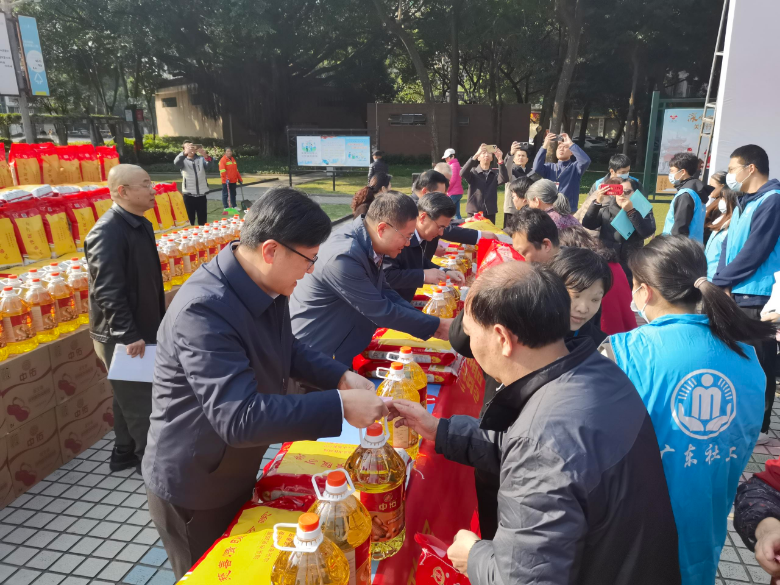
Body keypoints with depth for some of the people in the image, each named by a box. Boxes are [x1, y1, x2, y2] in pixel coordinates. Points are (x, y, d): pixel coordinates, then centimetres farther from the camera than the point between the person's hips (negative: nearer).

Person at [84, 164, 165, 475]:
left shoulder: (141, 225, 7)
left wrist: (158, 321, 17)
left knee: (130, 398, 20)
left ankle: (125, 453, 36)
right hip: (120, 336, -9)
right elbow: (107, 291, -25)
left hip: (142, 328, 9)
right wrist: (128, 335, -25)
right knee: (140, 402, 4)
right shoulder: (107, 232, -21)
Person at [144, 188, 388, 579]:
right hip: (193, 490, -7)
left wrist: (341, 377, -6)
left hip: (236, 472, 7)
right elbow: (239, 418, -40)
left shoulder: (264, 284, -8)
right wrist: (340, 406, -37)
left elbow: (286, 350, 9)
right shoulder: (204, 310, -35)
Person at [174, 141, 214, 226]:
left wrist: (206, 156, -32)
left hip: (201, 195, 1)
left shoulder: (201, 158, 10)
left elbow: (209, 167, -10)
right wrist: (185, 153, -36)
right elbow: (176, 162, -17)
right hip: (188, 195, -1)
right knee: (189, 220, 1)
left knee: (202, 222, 7)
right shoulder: (183, 161, 6)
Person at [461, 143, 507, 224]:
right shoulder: (473, 172, 2)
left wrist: (500, 160, -26)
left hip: (490, 212, 2)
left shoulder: (495, 173, 8)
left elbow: (504, 179, -12)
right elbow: (463, 173, -20)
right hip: (474, 212, -2)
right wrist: (475, 155, -30)